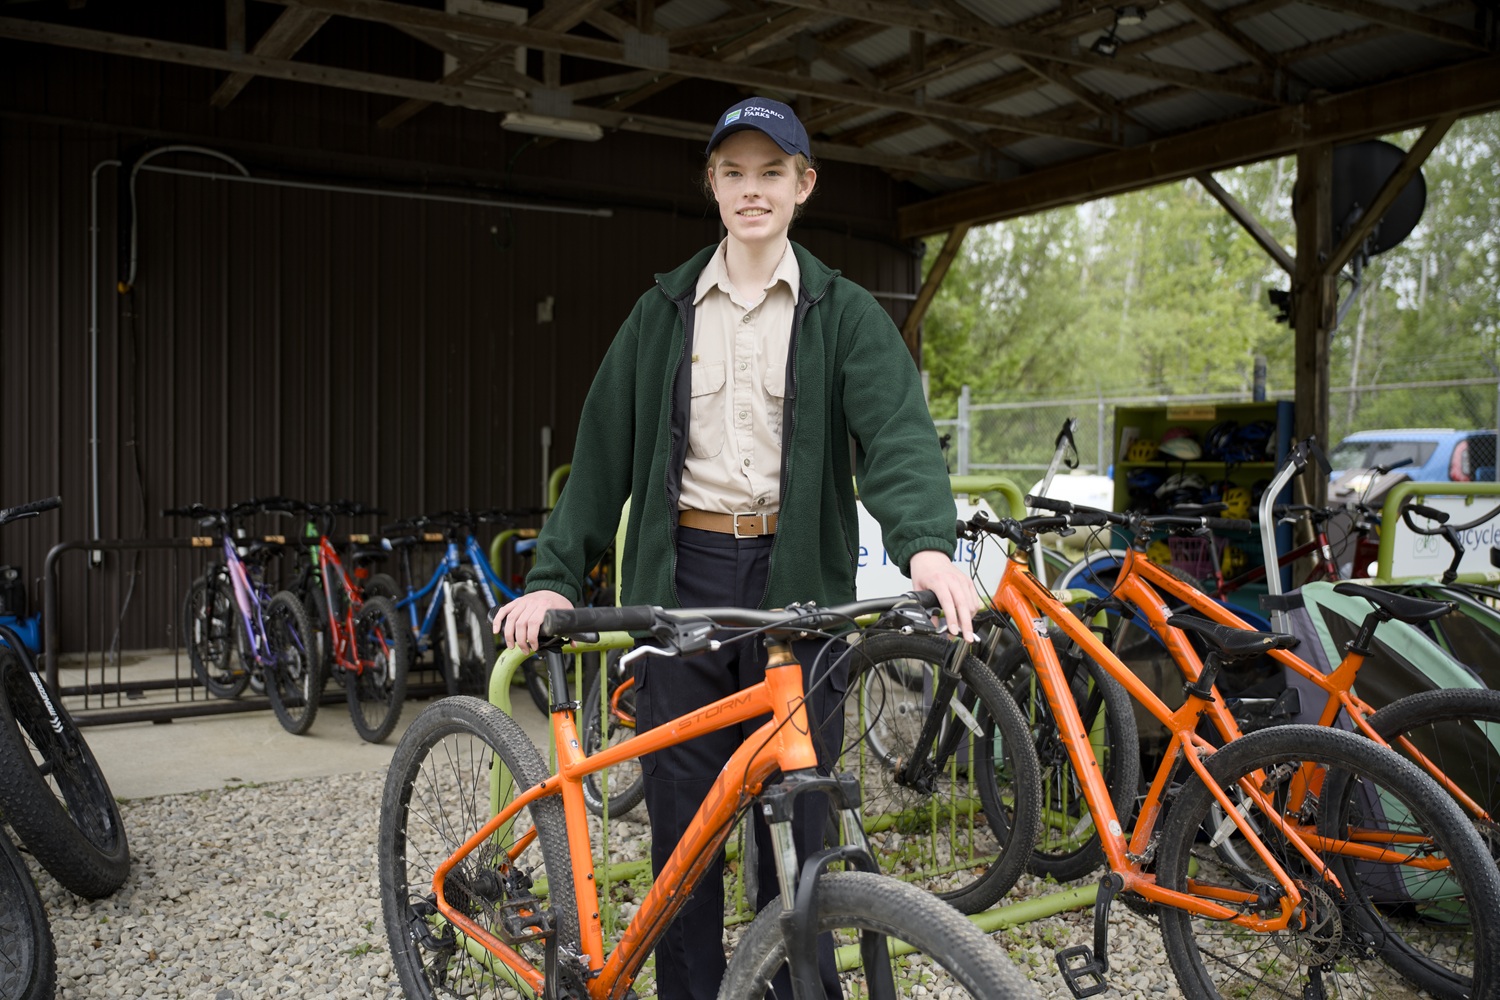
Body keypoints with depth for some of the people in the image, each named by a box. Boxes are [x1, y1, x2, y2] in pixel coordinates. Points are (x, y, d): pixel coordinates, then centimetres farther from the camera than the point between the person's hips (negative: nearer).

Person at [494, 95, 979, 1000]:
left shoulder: (845, 313, 4)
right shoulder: (665, 311, 11)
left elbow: (897, 432, -11)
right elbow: (606, 446, 8)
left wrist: (926, 544, -31)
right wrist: (555, 577, -1)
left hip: (798, 582, -1)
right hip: (682, 580, 2)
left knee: (794, 820, 5)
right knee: (682, 817, 7)